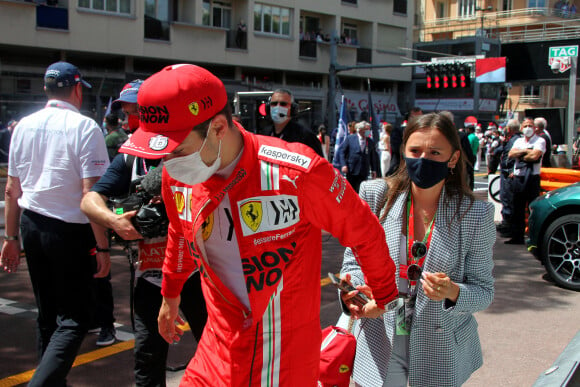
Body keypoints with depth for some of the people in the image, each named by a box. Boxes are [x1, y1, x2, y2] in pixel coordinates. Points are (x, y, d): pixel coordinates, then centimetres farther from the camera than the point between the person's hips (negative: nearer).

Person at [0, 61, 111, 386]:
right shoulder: (84, 127, -12)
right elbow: (90, 193, -18)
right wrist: (102, 247, -14)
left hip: (30, 225, 7)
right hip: (70, 230, -6)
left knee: (47, 312, 17)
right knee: (76, 315, 0)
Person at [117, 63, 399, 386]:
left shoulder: (297, 173, -23)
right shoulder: (177, 176, -6)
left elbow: (363, 231, -8)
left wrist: (384, 297, 6)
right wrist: (170, 294, 29)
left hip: (286, 352, -4)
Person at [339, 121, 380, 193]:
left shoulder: (370, 142, 8)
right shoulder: (350, 138, 0)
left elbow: (373, 157, 12)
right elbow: (342, 151, -1)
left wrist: (374, 170, 6)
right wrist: (344, 165, -11)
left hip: (364, 172, 2)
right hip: (351, 170, -2)